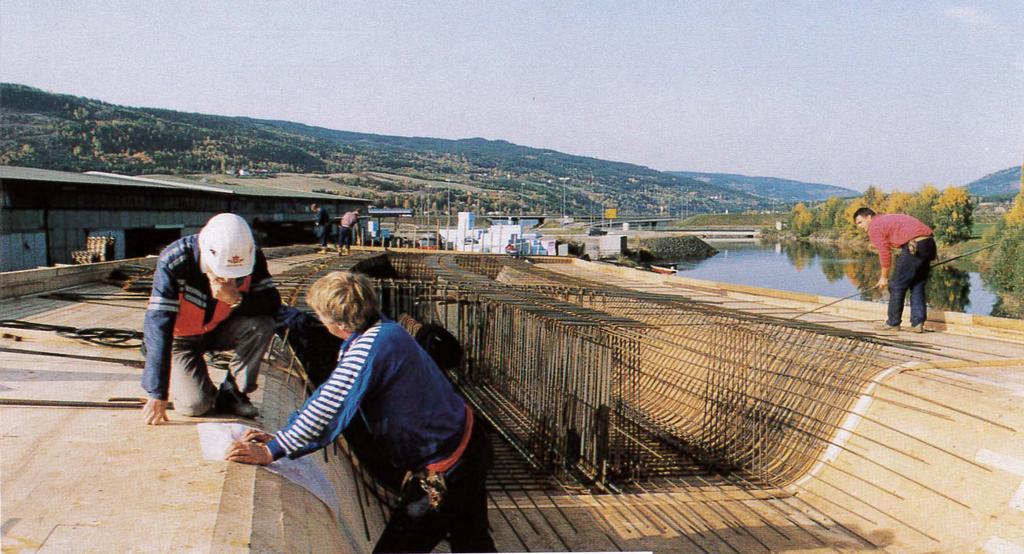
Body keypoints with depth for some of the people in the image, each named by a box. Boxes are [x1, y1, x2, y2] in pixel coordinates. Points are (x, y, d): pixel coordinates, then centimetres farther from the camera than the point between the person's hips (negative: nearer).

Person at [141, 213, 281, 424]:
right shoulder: (174, 262, -32)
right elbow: (159, 326, -31)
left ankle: (231, 393, -9)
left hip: (218, 330, 3)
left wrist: (237, 299, -40)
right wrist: (157, 395, -32)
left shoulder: (252, 257, -22)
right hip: (180, 338, -3)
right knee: (195, 405, -20)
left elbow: (273, 304, -18)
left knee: (262, 325, -27)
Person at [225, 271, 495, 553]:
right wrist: (280, 436, 5)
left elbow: (330, 407, -28)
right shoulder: (385, 331, 5)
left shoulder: (370, 347, -26)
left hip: (444, 471, -10)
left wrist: (272, 451, -19)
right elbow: (330, 392, 8)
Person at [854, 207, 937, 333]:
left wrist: (884, 277, 11)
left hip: (914, 247, -9)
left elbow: (885, 254, 0)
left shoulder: (874, 227, 3)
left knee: (897, 286, 5)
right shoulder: (889, 218, 29)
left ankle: (893, 323, 13)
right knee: (917, 286, 16)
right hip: (929, 243, 9)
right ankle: (917, 323, 11)